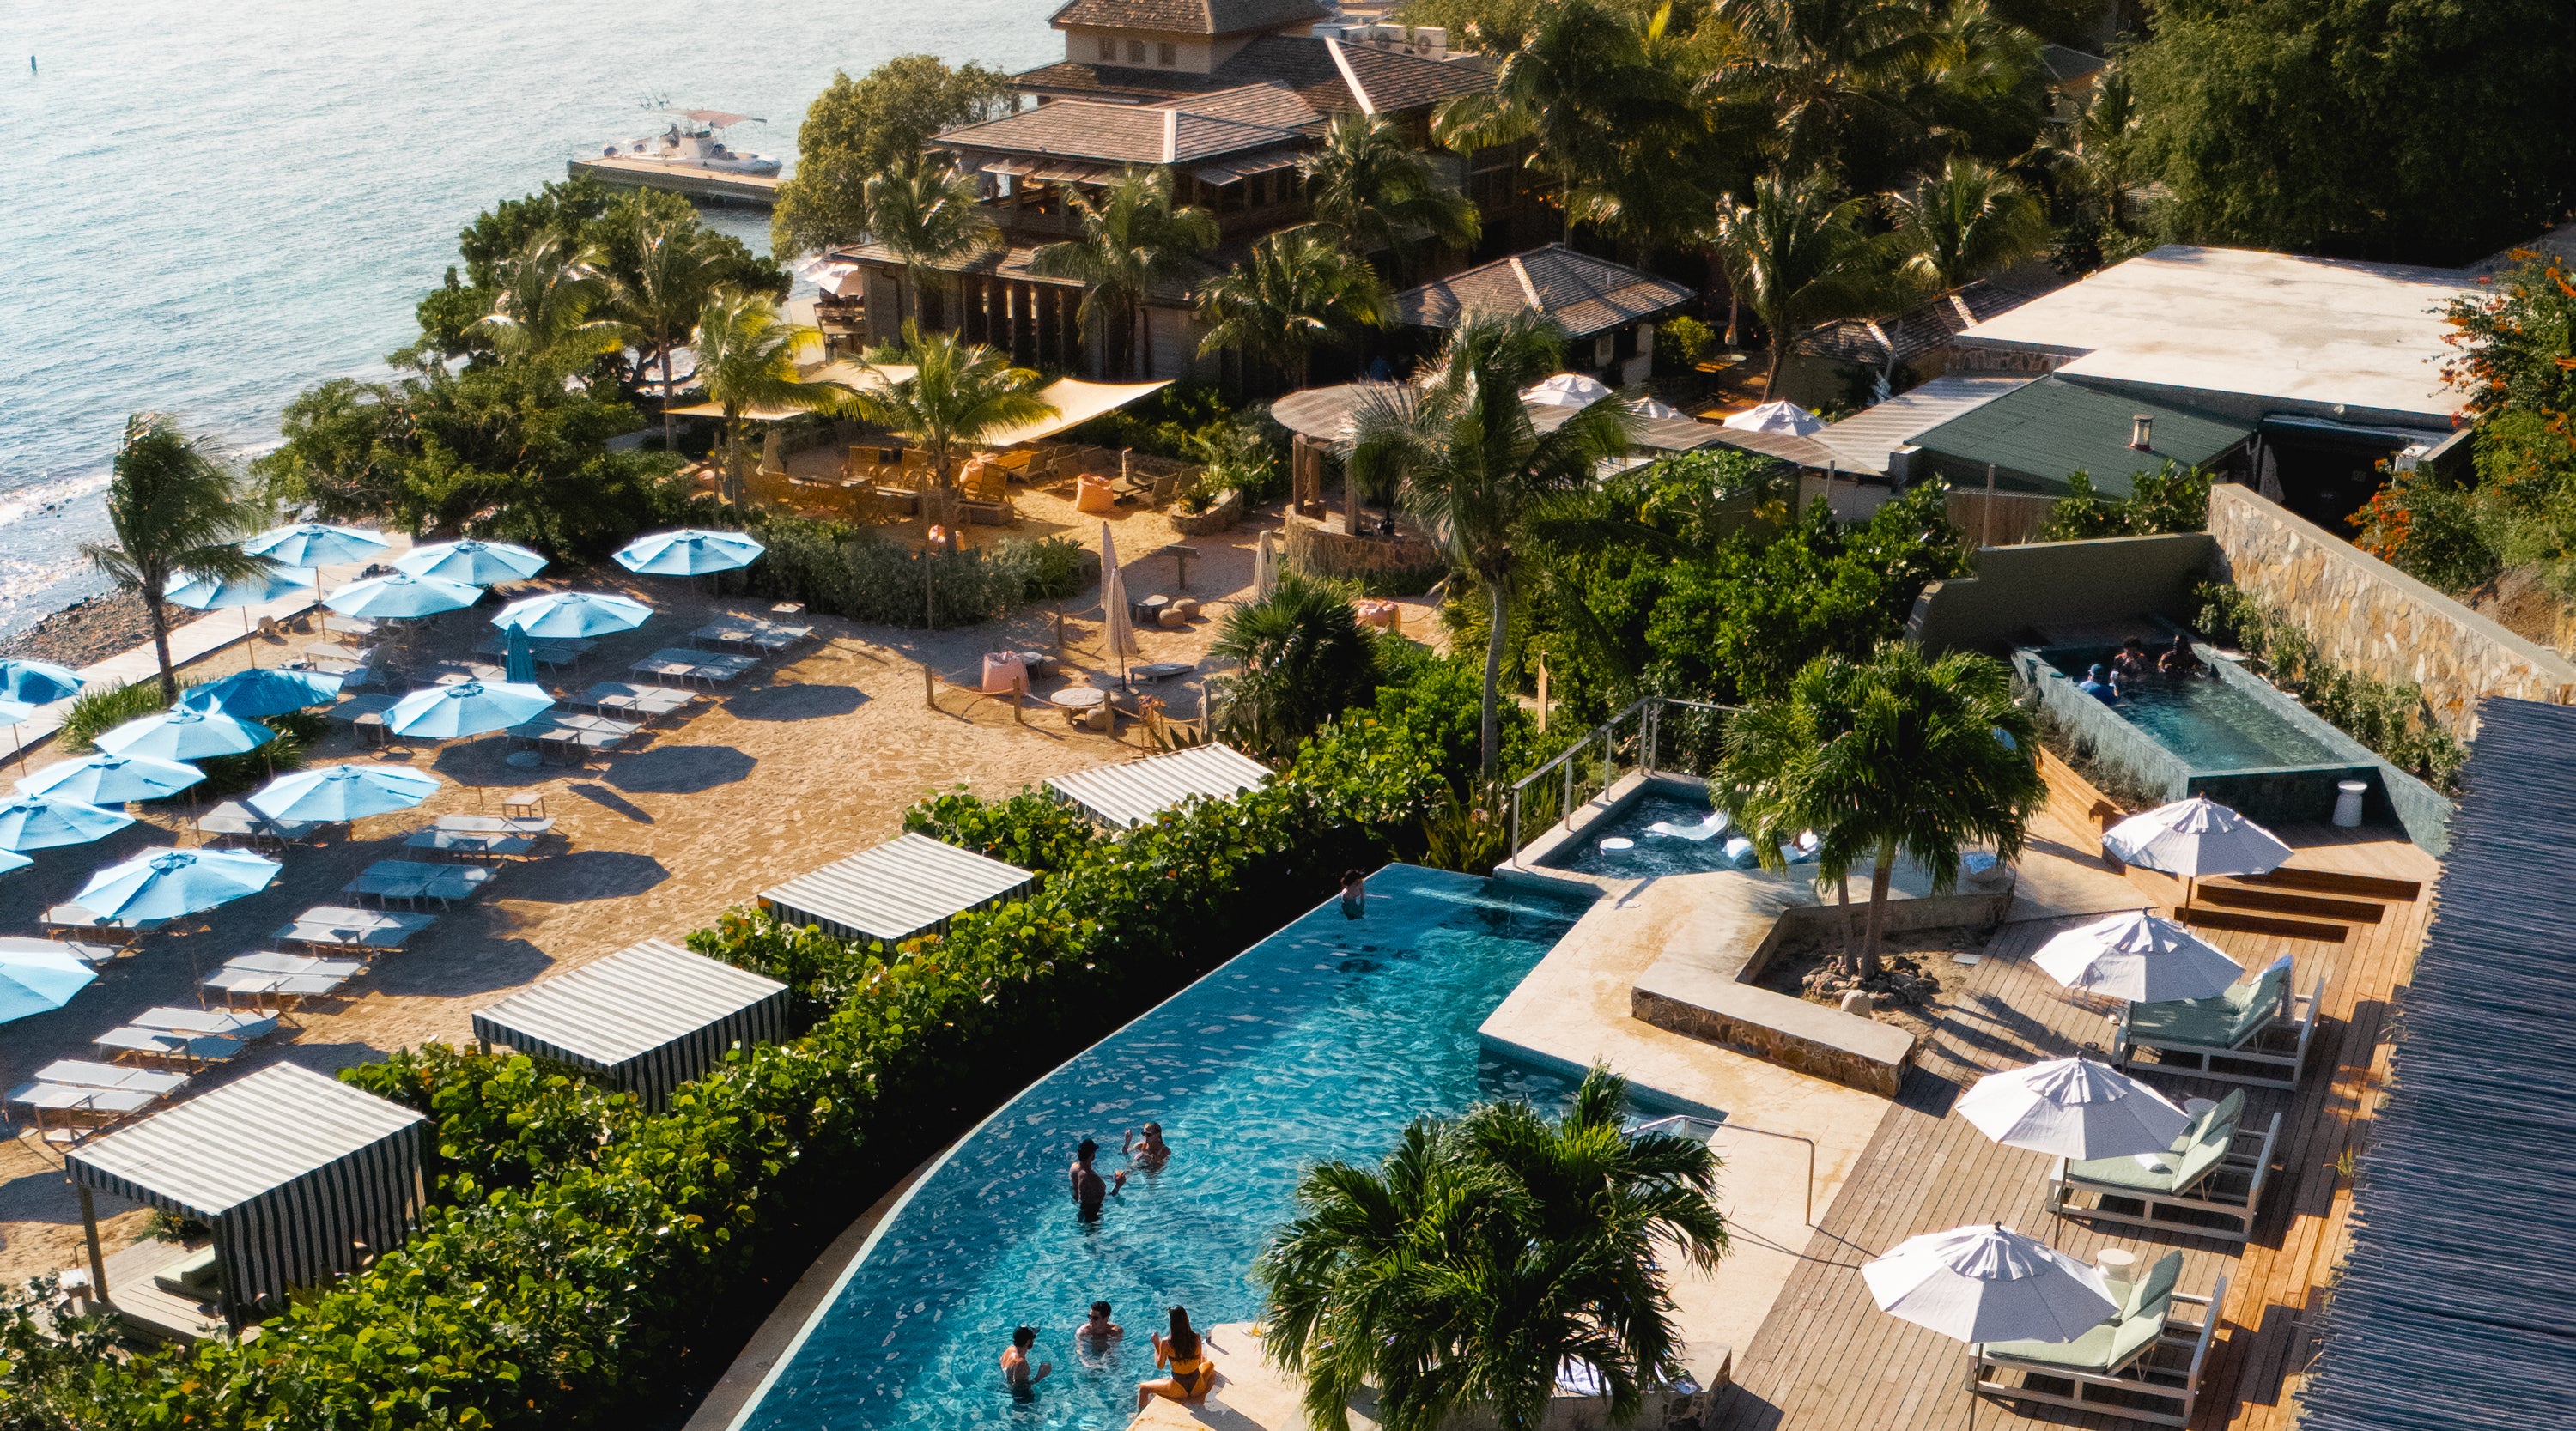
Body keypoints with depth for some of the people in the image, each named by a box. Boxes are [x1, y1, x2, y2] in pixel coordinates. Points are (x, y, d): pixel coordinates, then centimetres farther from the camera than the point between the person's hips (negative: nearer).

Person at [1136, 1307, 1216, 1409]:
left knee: (1143, 1388, 21)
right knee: (1210, 1366, 36)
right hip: (1198, 1387, 3)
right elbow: (1199, 1362, 3)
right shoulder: (1196, 1338, -11)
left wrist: (1156, 1346, 5)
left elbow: (1160, 1365, -4)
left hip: (1178, 1390, -3)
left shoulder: (1166, 1342, -19)